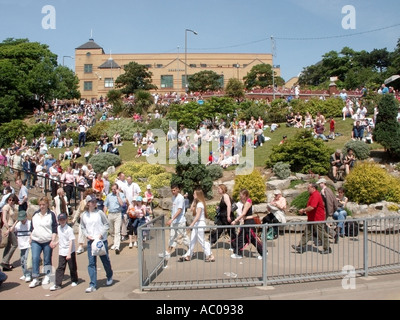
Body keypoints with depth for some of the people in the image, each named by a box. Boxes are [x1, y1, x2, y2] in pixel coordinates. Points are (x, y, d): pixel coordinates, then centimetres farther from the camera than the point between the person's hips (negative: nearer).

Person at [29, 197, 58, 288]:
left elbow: (54, 229, -4)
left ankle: (47, 277, 20)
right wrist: (30, 238, 14)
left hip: (47, 241, -3)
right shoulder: (35, 214, 10)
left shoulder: (51, 215, -4)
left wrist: (53, 241, -11)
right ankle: (35, 278, 2)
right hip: (35, 241, 3)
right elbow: (32, 227, 18)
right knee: (35, 259, -5)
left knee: (47, 259, 6)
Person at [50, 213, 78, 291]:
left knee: (72, 268, 7)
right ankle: (57, 284, 4)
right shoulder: (58, 228, 6)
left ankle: (74, 281, 25)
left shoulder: (69, 229, -14)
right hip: (61, 252, 5)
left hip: (70, 252, -5)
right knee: (60, 268, 2)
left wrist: (69, 253, -21)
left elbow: (71, 241, -17)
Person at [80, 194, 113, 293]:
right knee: (91, 263, -1)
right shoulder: (84, 215, 3)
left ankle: (109, 277, 37)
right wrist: (87, 235, -5)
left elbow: (107, 225, -2)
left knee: (105, 260, 10)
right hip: (90, 241, 2)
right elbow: (82, 228, 12)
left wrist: (101, 234, -13)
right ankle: (93, 285, 4)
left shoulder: (100, 213, -5)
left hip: (102, 240, -2)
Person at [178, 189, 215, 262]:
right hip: (196, 224, 10)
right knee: (192, 240, 12)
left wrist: (192, 224, -30)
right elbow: (191, 209, 16)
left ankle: (210, 256, 4)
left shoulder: (200, 204, -17)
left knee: (202, 241, -3)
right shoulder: (197, 203, 12)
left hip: (200, 224, -10)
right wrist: (194, 201, 10)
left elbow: (198, 215, -25)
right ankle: (188, 255, 18)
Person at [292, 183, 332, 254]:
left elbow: (312, 207, -29)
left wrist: (303, 210, -16)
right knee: (307, 233, 8)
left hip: (318, 219, -10)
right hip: (311, 218, 10)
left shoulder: (316, 195, -20)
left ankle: (327, 249, 13)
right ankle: (301, 247, 9)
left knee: (321, 234, 1)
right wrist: (304, 210, 10)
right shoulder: (312, 195, 14)